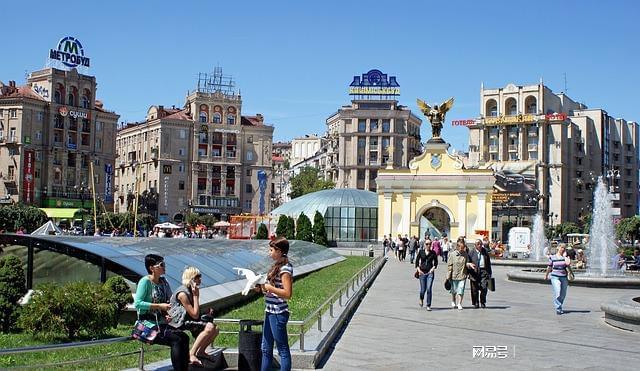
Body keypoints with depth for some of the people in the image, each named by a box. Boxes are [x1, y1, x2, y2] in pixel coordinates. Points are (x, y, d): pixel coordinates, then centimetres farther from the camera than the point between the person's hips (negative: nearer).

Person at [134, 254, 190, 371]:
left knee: (184, 337, -14)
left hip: (161, 324, 7)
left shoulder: (163, 282, 13)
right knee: (176, 340, -23)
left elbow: (169, 300, 24)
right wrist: (159, 306, -20)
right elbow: (137, 303, -19)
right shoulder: (145, 281, -9)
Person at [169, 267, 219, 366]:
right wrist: (196, 296, -16)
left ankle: (200, 351, 18)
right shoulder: (182, 293, -19)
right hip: (179, 323, -10)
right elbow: (195, 315, -20)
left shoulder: (191, 290, 11)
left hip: (188, 321, 10)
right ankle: (191, 355, -26)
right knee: (209, 327, -26)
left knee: (214, 330, 1)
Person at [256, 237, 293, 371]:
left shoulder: (285, 269, -16)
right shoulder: (277, 266, 12)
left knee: (283, 350, 0)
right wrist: (262, 287, 6)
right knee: (266, 349, 16)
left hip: (278, 314, -10)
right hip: (270, 312, 10)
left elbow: (287, 294, -23)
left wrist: (268, 287, -20)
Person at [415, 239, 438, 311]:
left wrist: (433, 268, -3)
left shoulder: (433, 253, 1)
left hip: (430, 272, -1)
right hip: (422, 272, 1)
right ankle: (421, 299, 37)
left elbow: (436, 262, 11)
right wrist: (418, 269, -1)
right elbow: (417, 261, 8)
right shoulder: (421, 252, 2)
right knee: (423, 289, 3)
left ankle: (428, 305, -1)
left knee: (429, 289, -10)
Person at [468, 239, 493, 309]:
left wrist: (489, 272, 13)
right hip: (474, 271, -1)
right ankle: (476, 303, 15)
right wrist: (469, 273, -7)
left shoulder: (485, 251, 11)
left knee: (484, 287, -7)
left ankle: (483, 302, 8)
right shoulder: (472, 252, 2)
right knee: (475, 288, 2)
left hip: (484, 271, 1)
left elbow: (488, 262, 16)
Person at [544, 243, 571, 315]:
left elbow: (568, 263, -17)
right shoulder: (552, 257, 2)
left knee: (563, 294, 9)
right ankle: (558, 309, -11)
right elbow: (549, 267, 15)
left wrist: (565, 255, -14)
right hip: (555, 277, -3)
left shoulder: (565, 257, 4)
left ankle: (559, 306, 30)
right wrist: (546, 275, 22)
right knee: (557, 292, -17)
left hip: (564, 277, 3)